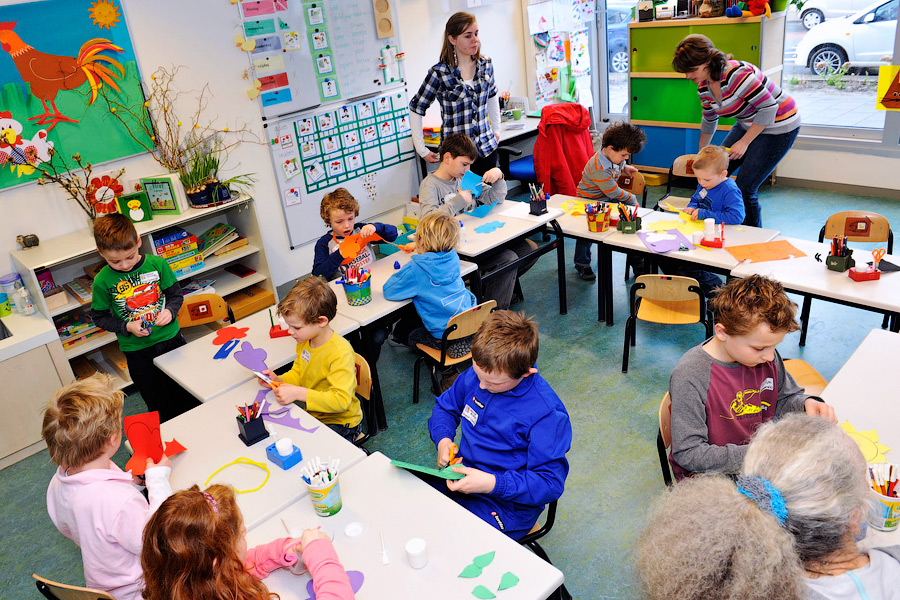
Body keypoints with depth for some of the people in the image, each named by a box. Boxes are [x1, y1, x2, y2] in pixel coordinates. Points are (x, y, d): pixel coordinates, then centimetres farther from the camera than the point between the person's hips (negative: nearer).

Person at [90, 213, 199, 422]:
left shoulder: (157, 264, -8)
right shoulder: (103, 281, -10)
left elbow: (176, 294, 3)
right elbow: (99, 317, 1)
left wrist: (169, 311, -17)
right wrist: (127, 327, -14)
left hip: (170, 338, 1)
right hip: (137, 350, -1)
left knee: (188, 397, 14)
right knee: (159, 405, 12)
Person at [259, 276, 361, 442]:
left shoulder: (340, 353, -29)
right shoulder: (304, 341, -2)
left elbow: (341, 400, -33)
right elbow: (297, 374, 14)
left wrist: (298, 393, -34)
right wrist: (278, 380, -7)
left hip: (340, 423, -8)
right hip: (311, 411, 8)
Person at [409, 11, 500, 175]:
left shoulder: (486, 65, 3)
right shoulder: (439, 73, -13)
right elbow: (416, 108, -6)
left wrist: (496, 129, 19)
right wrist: (422, 150, -8)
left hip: (487, 147, 5)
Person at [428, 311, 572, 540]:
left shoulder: (547, 414, -22)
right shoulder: (476, 375, -4)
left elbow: (550, 483, -18)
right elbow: (445, 405, 15)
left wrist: (492, 484, -29)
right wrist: (443, 439, -6)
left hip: (506, 503, -6)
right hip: (461, 478, 6)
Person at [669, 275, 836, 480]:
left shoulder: (767, 357, -4)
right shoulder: (689, 377, -25)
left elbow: (784, 399, 16)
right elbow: (688, 454, -23)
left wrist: (806, 403, -8)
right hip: (712, 476, -6)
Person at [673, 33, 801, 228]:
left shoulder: (736, 74, -30)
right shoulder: (704, 86, -2)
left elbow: (769, 106, -26)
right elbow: (709, 121, 17)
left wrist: (744, 142, -21)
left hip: (778, 127, -9)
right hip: (749, 124, 9)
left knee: (745, 189, -11)